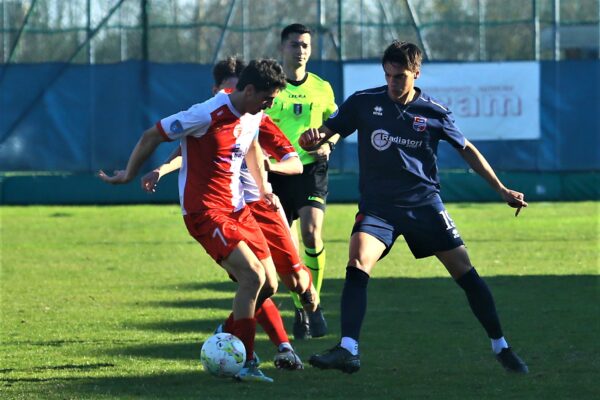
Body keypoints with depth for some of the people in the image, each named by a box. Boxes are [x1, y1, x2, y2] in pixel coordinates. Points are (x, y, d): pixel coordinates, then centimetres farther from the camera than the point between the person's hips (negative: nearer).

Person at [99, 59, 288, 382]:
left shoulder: (253, 115, 5)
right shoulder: (207, 115, -21)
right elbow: (152, 136, -11)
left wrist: (263, 187, 33)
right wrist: (129, 174, 0)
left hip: (236, 209, 9)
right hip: (205, 211, -9)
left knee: (268, 285, 5)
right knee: (252, 275, -22)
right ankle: (246, 364, -18)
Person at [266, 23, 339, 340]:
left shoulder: (321, 88, 6)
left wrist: (328, 144, -1)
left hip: (311, 168, 0)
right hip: (277, 171, 0)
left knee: (312, 232, -21)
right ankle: (300, 310, 18)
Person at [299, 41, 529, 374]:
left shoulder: (435, 113, -1)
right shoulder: (364, 103, -2)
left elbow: (467, 150, 11)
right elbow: (324, 133, 0)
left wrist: (501, 190, 9)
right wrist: (312, 138, -25)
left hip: (425, 205, 1)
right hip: (378, 206, -1)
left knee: (466, 273, 0)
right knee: (357, 267, -24)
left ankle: (501, 347, 16)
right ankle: (348, 351, -29)